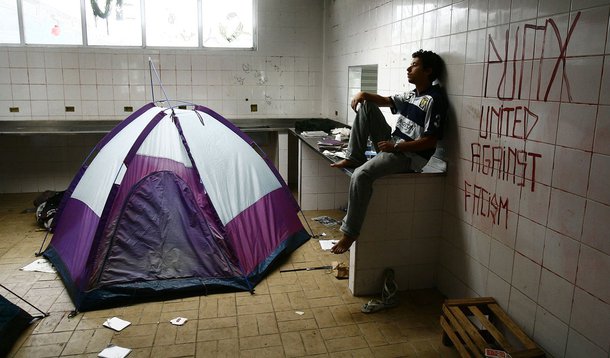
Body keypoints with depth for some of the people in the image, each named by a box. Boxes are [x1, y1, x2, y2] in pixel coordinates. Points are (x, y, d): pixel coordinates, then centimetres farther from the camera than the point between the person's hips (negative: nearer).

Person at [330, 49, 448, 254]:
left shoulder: (434, 99, -15)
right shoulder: (410, 96, 13)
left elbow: (430, 141, -20)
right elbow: (386, 101, 27)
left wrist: (395, 147, -21)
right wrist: (364, 94, 6)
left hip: (409, 156, -9)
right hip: (392, 146, 9)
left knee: (361, 175, -32)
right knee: (366, 105, 6)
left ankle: (350, 233, -20)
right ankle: (354, 158, 3)